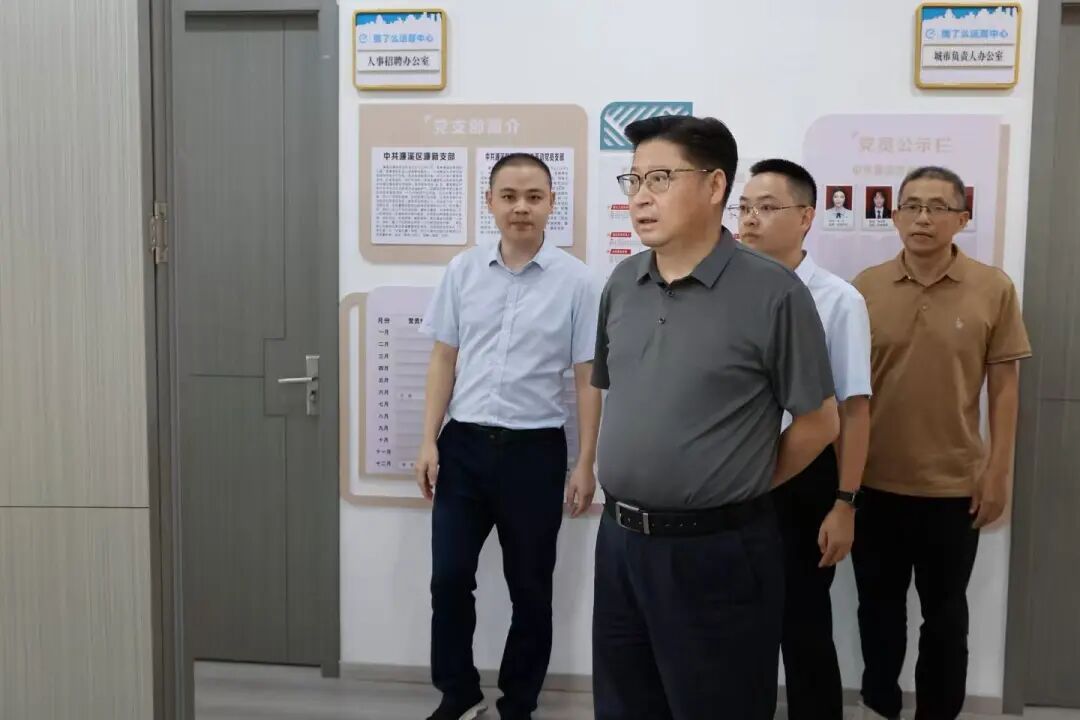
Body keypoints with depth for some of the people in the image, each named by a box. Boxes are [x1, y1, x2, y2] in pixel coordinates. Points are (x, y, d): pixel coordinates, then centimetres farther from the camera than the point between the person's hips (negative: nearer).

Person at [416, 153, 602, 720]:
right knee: (449, 577, 5)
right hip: (464, 443, 2)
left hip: (535, 449, -2)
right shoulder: (463, 271, 4)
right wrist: (429, 442, 2)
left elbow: (588, 377, -2)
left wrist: (585, 464, -4)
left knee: (530, 589, 10)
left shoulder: (575, 280, -5)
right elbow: (443, 360, 8)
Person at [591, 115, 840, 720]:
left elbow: (819, 422, -7)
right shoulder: (622, 284, 5)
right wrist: (628, 508, 13)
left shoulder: (772, 292, -13)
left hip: (716, 552, -5)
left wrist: (740, 489, 2)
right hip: (619, 540, 6)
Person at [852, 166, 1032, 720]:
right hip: (876, 482, 2)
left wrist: (998, 471, -4)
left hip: (954, 484, -1)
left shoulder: (994, 289, -4)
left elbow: (1004, 385, -1)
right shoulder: (866, 287, -1)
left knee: (945, 612, 14)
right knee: (879, 605, 16)